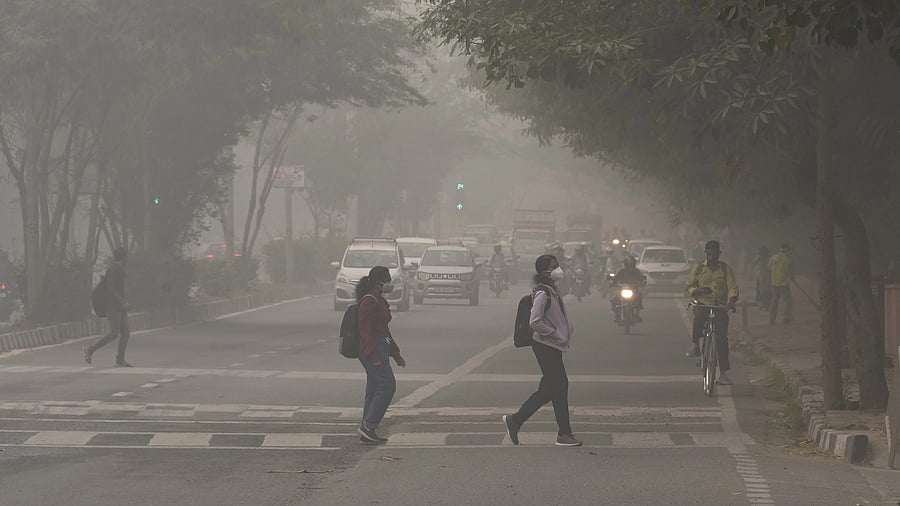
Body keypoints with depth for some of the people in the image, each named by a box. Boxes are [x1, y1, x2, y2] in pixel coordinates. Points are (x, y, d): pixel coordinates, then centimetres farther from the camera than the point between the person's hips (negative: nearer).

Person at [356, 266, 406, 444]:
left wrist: (396, 354, 25)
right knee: (387, 385, -13)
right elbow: (366, 331, -20)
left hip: (380, 348, 11)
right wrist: (374, 356, -25)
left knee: (374, 389, 10)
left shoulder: (380, 301, 18)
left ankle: (368, 432, 13)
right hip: (372, 349, -11)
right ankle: (368, 426, -11)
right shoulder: (369, 301, -14)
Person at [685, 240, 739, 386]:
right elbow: (689, 286, 12)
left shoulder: (726, 270, 7)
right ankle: (695, 344, -14)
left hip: (720, 306, 1)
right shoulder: (698, 268, 9)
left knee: (722, 338, -9)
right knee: (699, 316, -38)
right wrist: (698, 290, -11)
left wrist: (732, 300, -23)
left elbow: (733, 287, -2)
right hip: (702, 304, -1)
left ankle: (724, 373, -4)